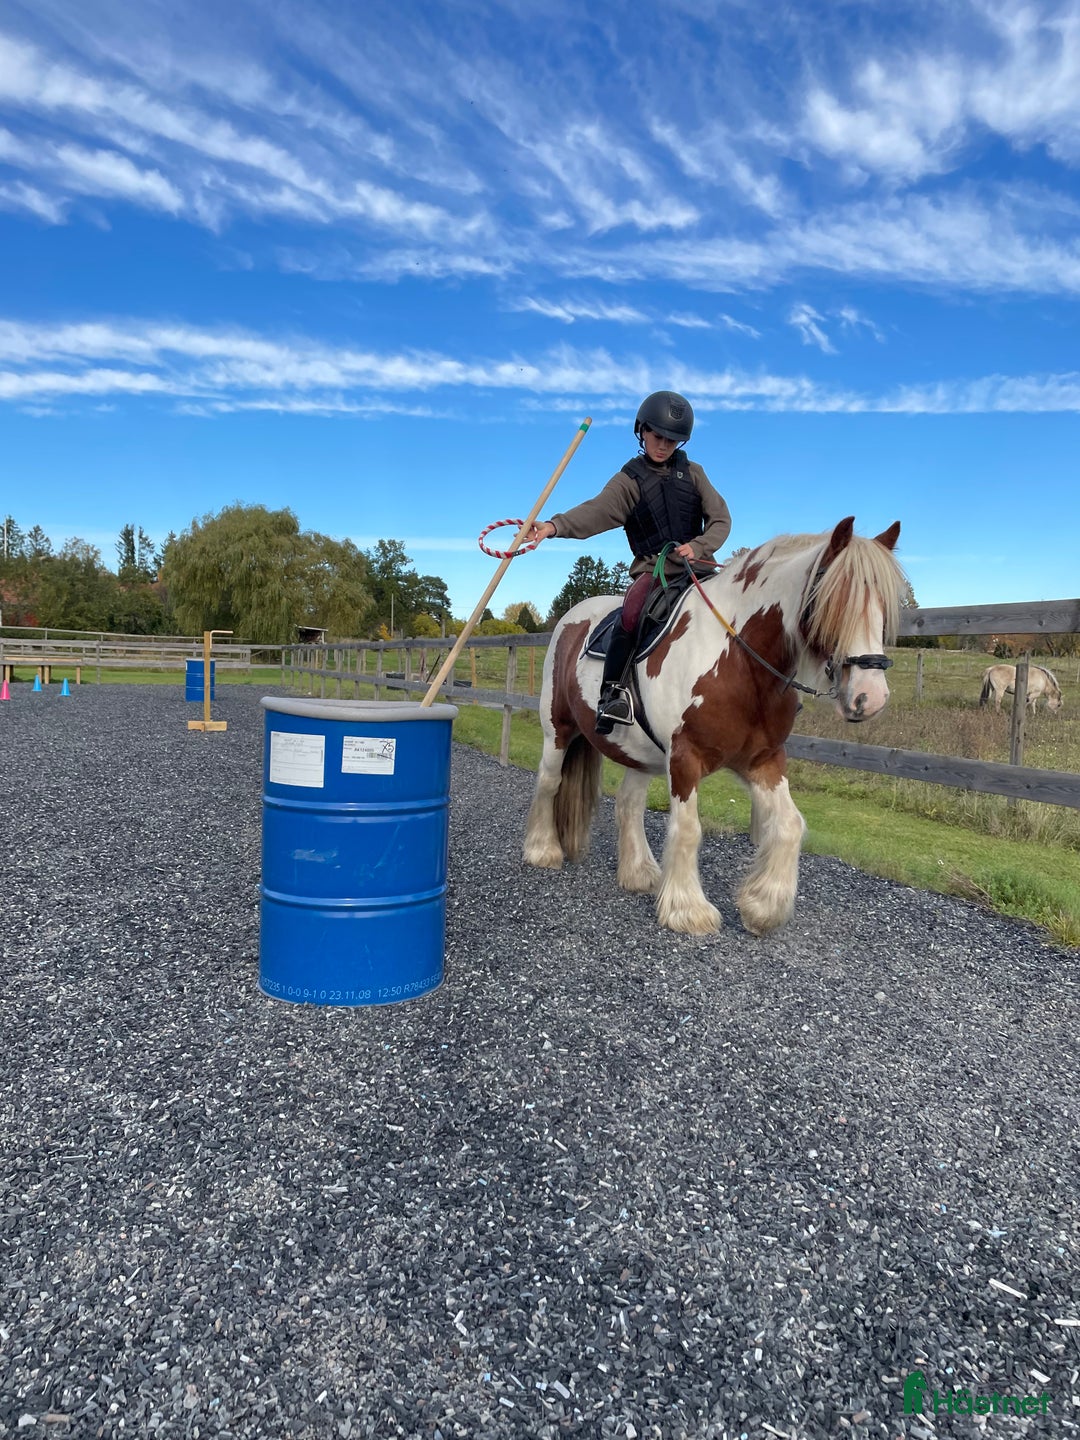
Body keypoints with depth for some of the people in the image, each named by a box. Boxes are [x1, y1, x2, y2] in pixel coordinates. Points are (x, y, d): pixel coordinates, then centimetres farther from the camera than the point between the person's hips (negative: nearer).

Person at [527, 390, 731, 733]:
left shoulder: (692, 472, 12)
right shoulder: (629, 479, 3)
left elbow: (721, 519, 8)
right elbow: (596, 512, -14)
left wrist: (698, 546, -13)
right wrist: (554, 525, -33)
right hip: (652, 567, -3)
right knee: (631, 614, -32)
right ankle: (613, 690, -23)